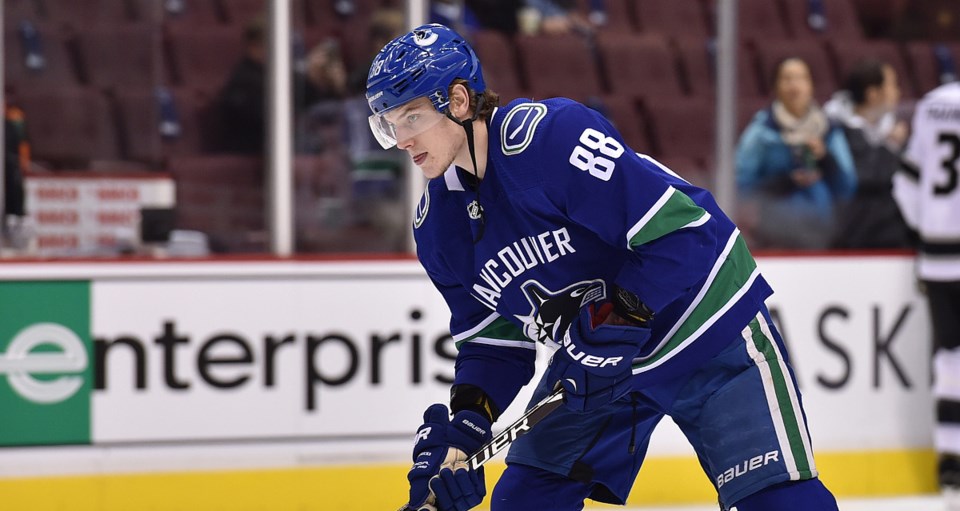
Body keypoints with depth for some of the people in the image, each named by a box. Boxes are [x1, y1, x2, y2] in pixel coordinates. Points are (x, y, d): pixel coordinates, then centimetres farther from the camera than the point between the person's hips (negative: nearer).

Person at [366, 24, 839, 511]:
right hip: (594, 361, 7)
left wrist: (618, 318, -31)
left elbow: (683, 233, -28)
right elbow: (491, 340, 5)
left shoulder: (553, 134, -27)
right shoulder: (436, 224, -2)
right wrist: (465, 423, -10)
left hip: (708, 331, -7)